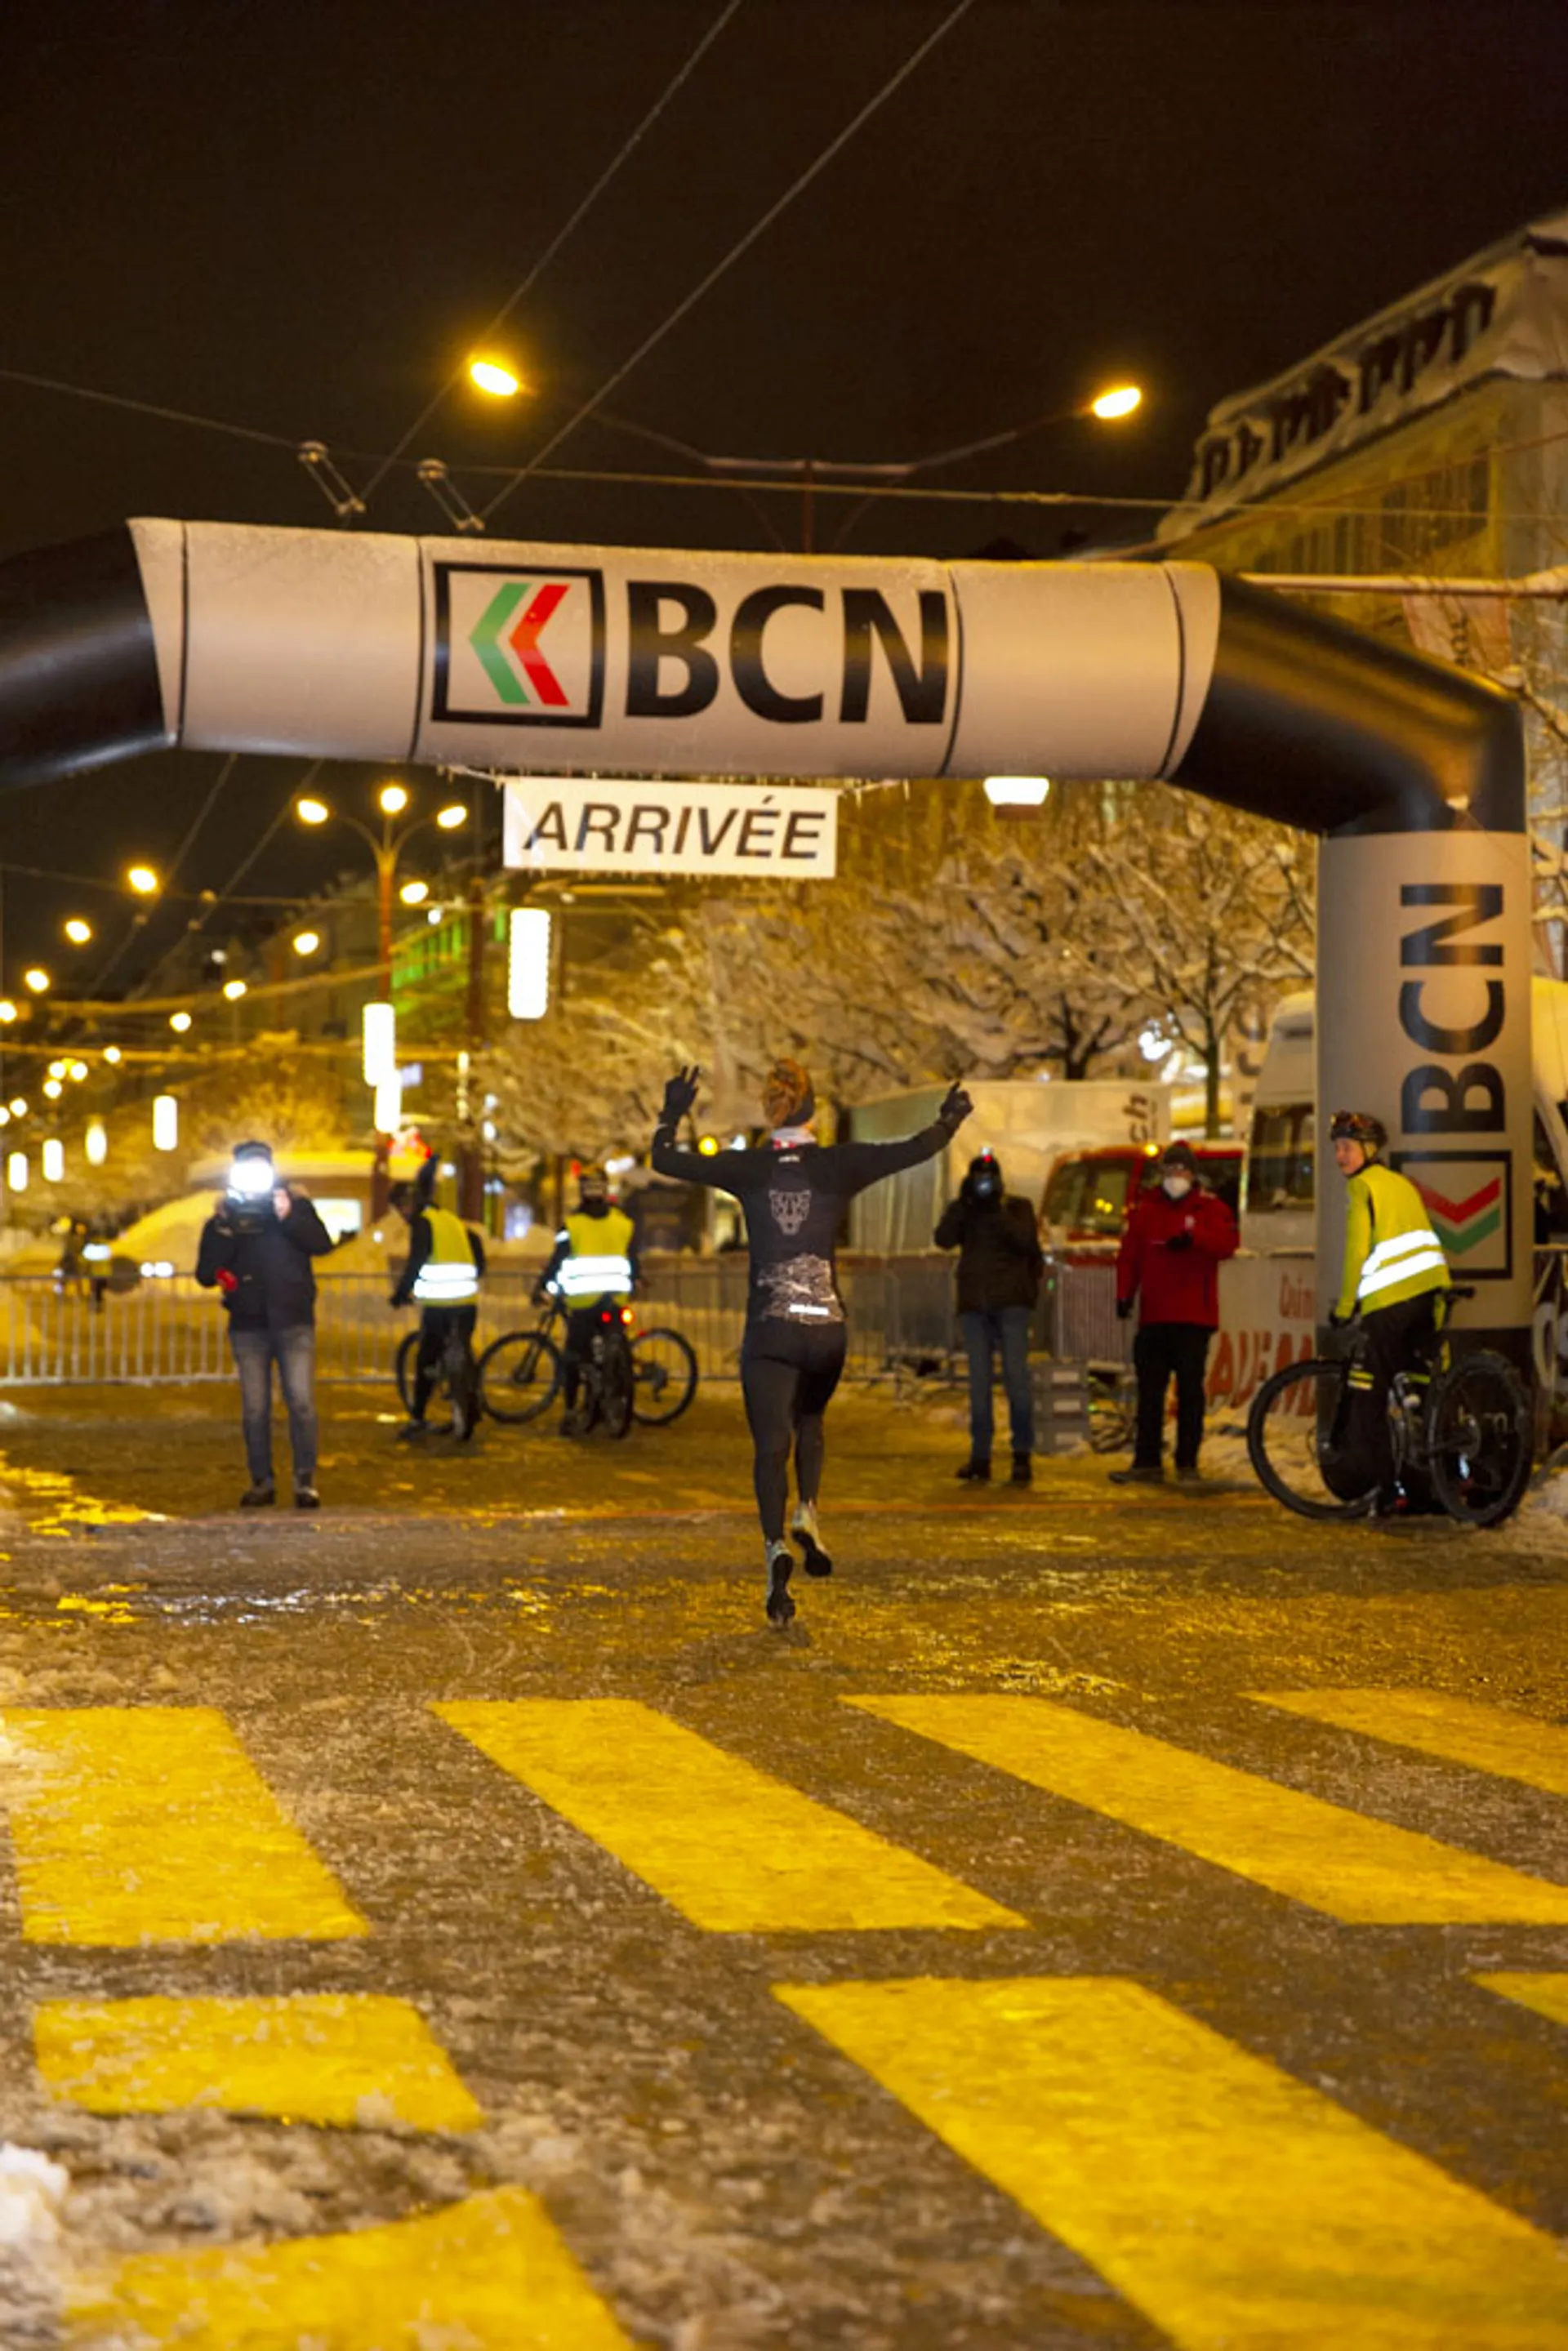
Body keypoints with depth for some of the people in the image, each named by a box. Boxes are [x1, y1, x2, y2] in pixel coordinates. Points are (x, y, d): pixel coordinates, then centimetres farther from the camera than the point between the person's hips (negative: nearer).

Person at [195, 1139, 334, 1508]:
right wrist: (224, 1234, -14)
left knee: (301, 1402, -10)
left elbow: (322, 1243, -10)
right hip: (248, 1326, 2)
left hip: (293, 1322, -2)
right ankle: (261, 1481, 14)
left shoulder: (295, 1204, 5)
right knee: (254, 1409, 4)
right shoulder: (224, 1216, 7)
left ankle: (305, 1481, -4)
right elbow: (205, 1275, -2)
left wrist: (289, 1218, -21)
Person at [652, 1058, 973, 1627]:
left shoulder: (747, 1169, -3)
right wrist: (948, 1121, 20)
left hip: (768, 1328, -1)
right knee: (810, 1421, 27)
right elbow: (916, 1150, 0)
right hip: (825, 1326, 1)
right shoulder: (838, 1164, -4)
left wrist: (672, 1113, 22)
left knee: (770, 1446, 0)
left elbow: (664, 1159, 5)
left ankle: (775, 1547, -22)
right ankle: (808, 1514, 6)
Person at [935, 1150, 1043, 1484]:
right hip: (974, 1304, 3)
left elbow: (1026, 1240, -12)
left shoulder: (1018, 1207, 6)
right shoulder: (962, 1210, 11)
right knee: (979, 1380, 2)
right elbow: (943, 1239, -7)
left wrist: (997, 1212, -16)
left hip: (1011, 1302, -3)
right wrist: (964, 1203, -15)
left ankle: (1023, 1454, -9)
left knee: (1016, 1374, -11)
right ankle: (980, 1457, 4)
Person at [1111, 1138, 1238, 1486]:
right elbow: (1128, 1255, 9)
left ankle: (1188, 1464, 5)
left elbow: (1228, 1242, -12)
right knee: (1149, 1391, 3)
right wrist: (1124, 1294, -5)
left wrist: (1193, 1237, -28)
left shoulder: (1210, 1208, 6)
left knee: (1190, 1391, -1)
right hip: (1154, 1315, 3)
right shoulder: (1146, 1210, 13)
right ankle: (1147, 1462, 7)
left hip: (1194, 1317, -2)